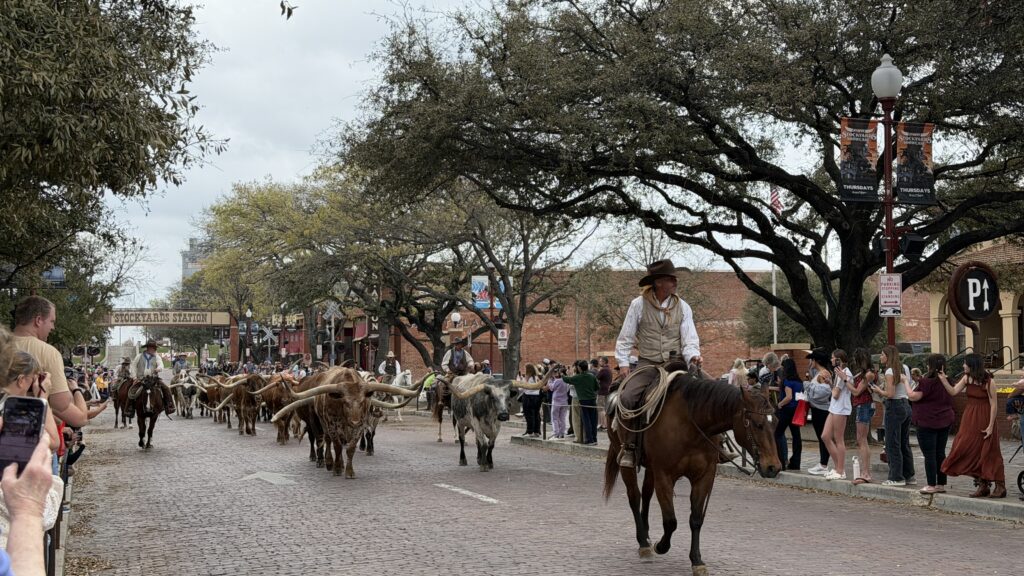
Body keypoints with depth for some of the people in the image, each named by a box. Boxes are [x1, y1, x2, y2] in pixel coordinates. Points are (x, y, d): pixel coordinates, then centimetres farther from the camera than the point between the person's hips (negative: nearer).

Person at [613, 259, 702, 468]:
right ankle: (629, 446, -9)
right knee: (626, 397, -26)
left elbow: (690, 339, 1)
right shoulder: (639, 304, 0)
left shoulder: (683, 307, 6)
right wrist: (623, 363, -4)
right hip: (647, 363, -2)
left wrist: (693, 356, -20)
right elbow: (625, 338, 6)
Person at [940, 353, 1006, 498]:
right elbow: (953, 391, 1)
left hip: (984, 420, -7)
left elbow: (993, 405, -13)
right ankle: (983, 486, 17)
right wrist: (942, 378, -6)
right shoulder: (966, 378, 3)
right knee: (972, 451, 7)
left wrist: (990, 426, -15)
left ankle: (1000, 486, 6)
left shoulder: (988, 382, -16)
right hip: (969, 419, 7)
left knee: (988, 453, -3)